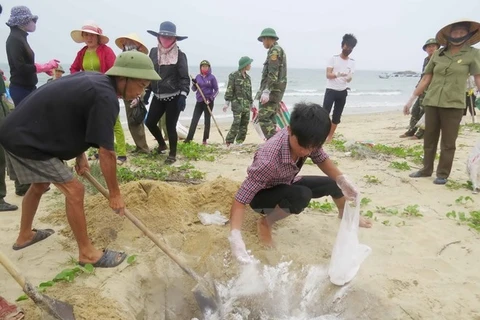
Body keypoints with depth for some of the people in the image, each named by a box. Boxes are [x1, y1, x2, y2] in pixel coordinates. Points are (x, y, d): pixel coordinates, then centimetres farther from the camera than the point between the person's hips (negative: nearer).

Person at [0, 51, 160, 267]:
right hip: (26, 139, -10)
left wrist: (80, 155, 14)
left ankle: (24, 236, 46)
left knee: (40, 184, 26)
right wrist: (115, 194, -13)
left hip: (19, 132, 10)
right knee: (74, 190, -6)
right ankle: (87, 253, 7)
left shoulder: (95, 80, 5)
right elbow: (106, 154, -23)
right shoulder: (105, 98, -25)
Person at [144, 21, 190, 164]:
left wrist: (183, 95, -22)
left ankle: (172, 154, 16)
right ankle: (162, 144, 34)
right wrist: (147, 91, 13)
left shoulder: (179, 55, -8)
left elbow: (184, 77, -11)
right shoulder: (154, 52, 6)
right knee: (150, 122, 7)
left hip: (174, 97, -5)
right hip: (158, 96, 5)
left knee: (171, 126, -1)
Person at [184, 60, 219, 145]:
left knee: (207, 120, 4)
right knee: (194, 119, -4)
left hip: (208, 102, -3)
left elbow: (216, 90, -1)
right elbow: (194, 90, 11)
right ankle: (189, 138, -5)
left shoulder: (212, 77, -2)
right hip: (199, 101, 3)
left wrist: (211, 98, -14)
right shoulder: (198, 77, 7)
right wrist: (194, 84, -9)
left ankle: (205, 139, 11)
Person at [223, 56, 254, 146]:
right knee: (236, 123, -15)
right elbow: (229, 90, -6)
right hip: (237, 103, -7)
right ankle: (229, 142, -10)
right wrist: (227, 103, -9)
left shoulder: (248, 77, 16)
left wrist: (251, 103, 23)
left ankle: (239, 142, 15)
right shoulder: (234, 76, -3)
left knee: (244, 124, 5)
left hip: (246, 105, 7)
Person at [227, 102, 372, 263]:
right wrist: (235, 237, -50)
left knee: (333, 183, 4)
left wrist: (342, 179, -18)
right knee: (302, 195, -34)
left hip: (286, 185, 6)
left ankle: (345, 214, 37)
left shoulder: (306, 139, -23)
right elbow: (240, 200, -38)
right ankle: (265, 222, -9)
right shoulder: (268, 160, -41)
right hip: (261, 195, -6)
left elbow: (322, 159, -2)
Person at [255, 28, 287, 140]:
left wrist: (266, 91, -27)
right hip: (275, 90, 10)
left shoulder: (274, 50, -10)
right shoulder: (278, 50, 21)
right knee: (270, 118, 11)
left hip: (272, 89, -10)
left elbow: (273, 74, -21)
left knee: (263, 118, -13)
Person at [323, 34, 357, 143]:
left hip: (342, 92, 4)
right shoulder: (333, 58, -5)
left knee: (337, 116, 6)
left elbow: (349, 79, 6)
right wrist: (338, 74, -33)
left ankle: (330, 137, 15)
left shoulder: (352, 62, 7)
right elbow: (328, 75, -13)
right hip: (331, 90, -4)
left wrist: (349, 78, -19)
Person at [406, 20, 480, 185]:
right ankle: (427, 169, 26)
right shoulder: (438, 54, 7)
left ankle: (443, 174, 14)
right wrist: (411, 99, 7)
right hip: (431, 103, 3)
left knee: (448, 143, 3)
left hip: (453, 105, -3)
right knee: (429, 139, 12)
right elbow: (425, 80, 9)